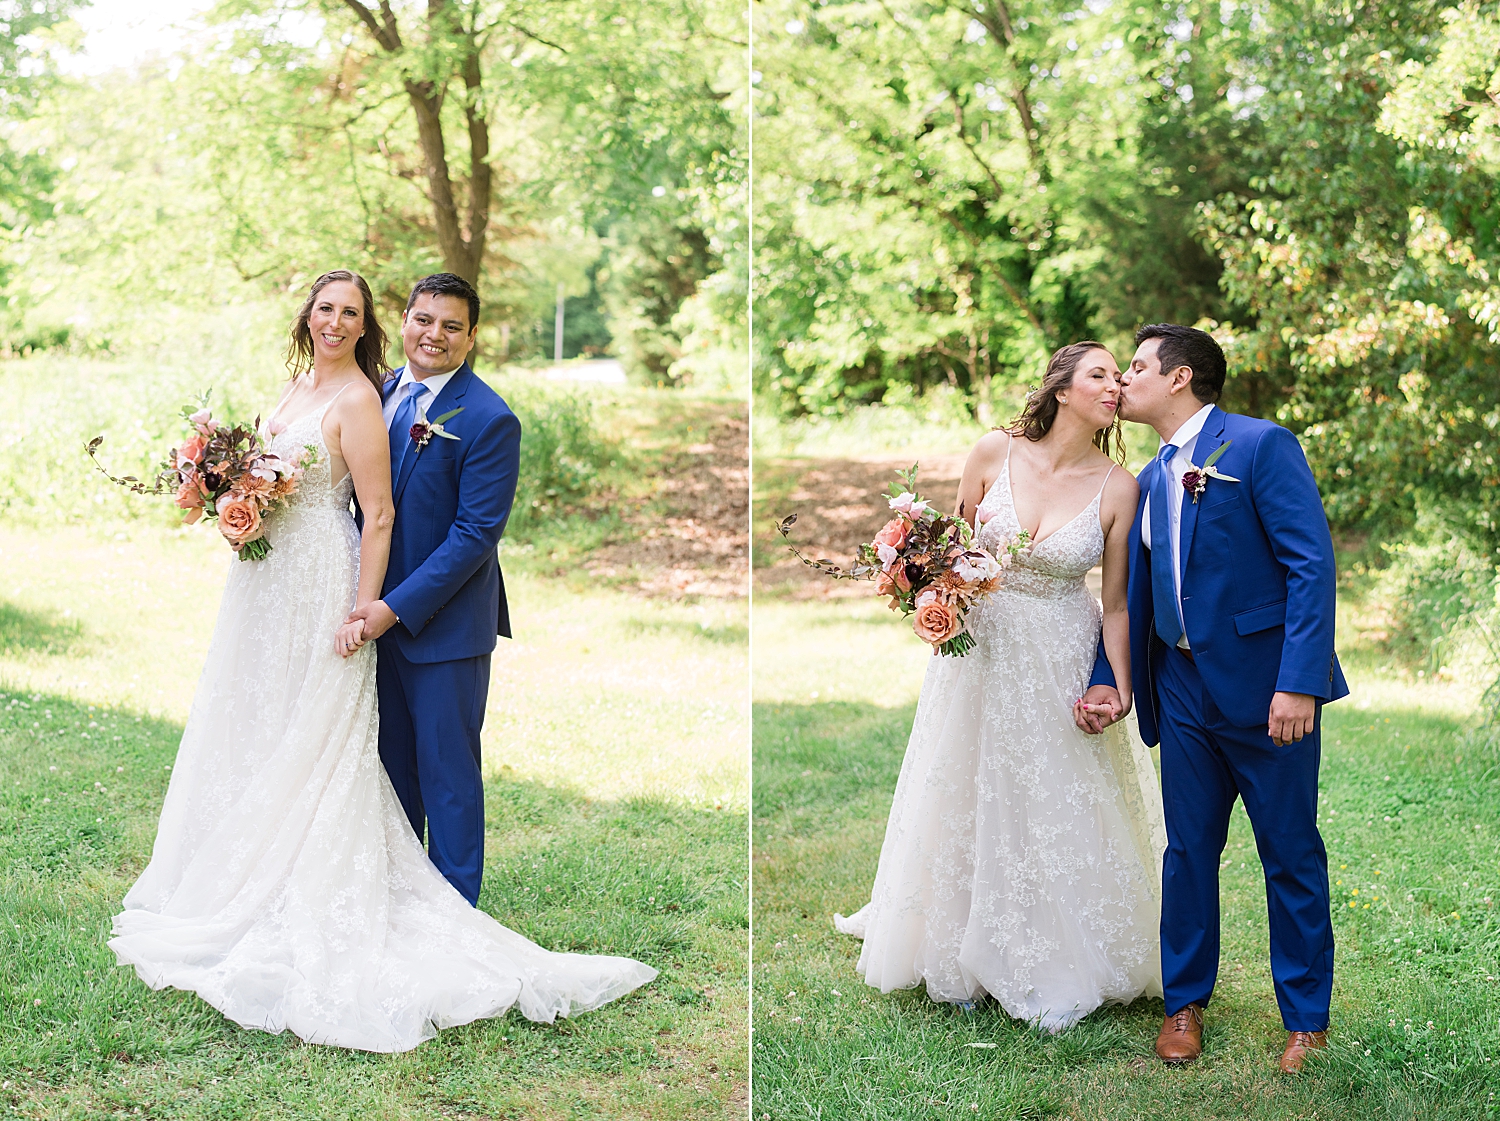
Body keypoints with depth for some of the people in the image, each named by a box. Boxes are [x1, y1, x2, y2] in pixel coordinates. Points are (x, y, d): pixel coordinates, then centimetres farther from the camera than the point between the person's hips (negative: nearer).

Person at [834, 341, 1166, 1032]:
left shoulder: (1117, 488, -11)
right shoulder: (995, 454, -9)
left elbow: (1116, 604, -7)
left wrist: (1121, 690, -15)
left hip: (1062, 663, -1)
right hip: (981, 647, 1)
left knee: (1061, 808, 6)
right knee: (973, 800, 13)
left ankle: (1062, 967, 25)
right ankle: (972, 957, 31)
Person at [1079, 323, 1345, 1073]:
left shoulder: (1262, 446, -9)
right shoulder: (1150, 481, 14)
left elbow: (1312, 566, -16)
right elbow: (1134, 591, 20)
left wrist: (1299, 682, -23)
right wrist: (1107, 678, 7)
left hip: (1267, 687, -6)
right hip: (1185, 692, 6)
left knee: (1291, 855, 4)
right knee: (1188, 850, 12)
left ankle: (1307, 1019, 18)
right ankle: (1185, 1003, 26)